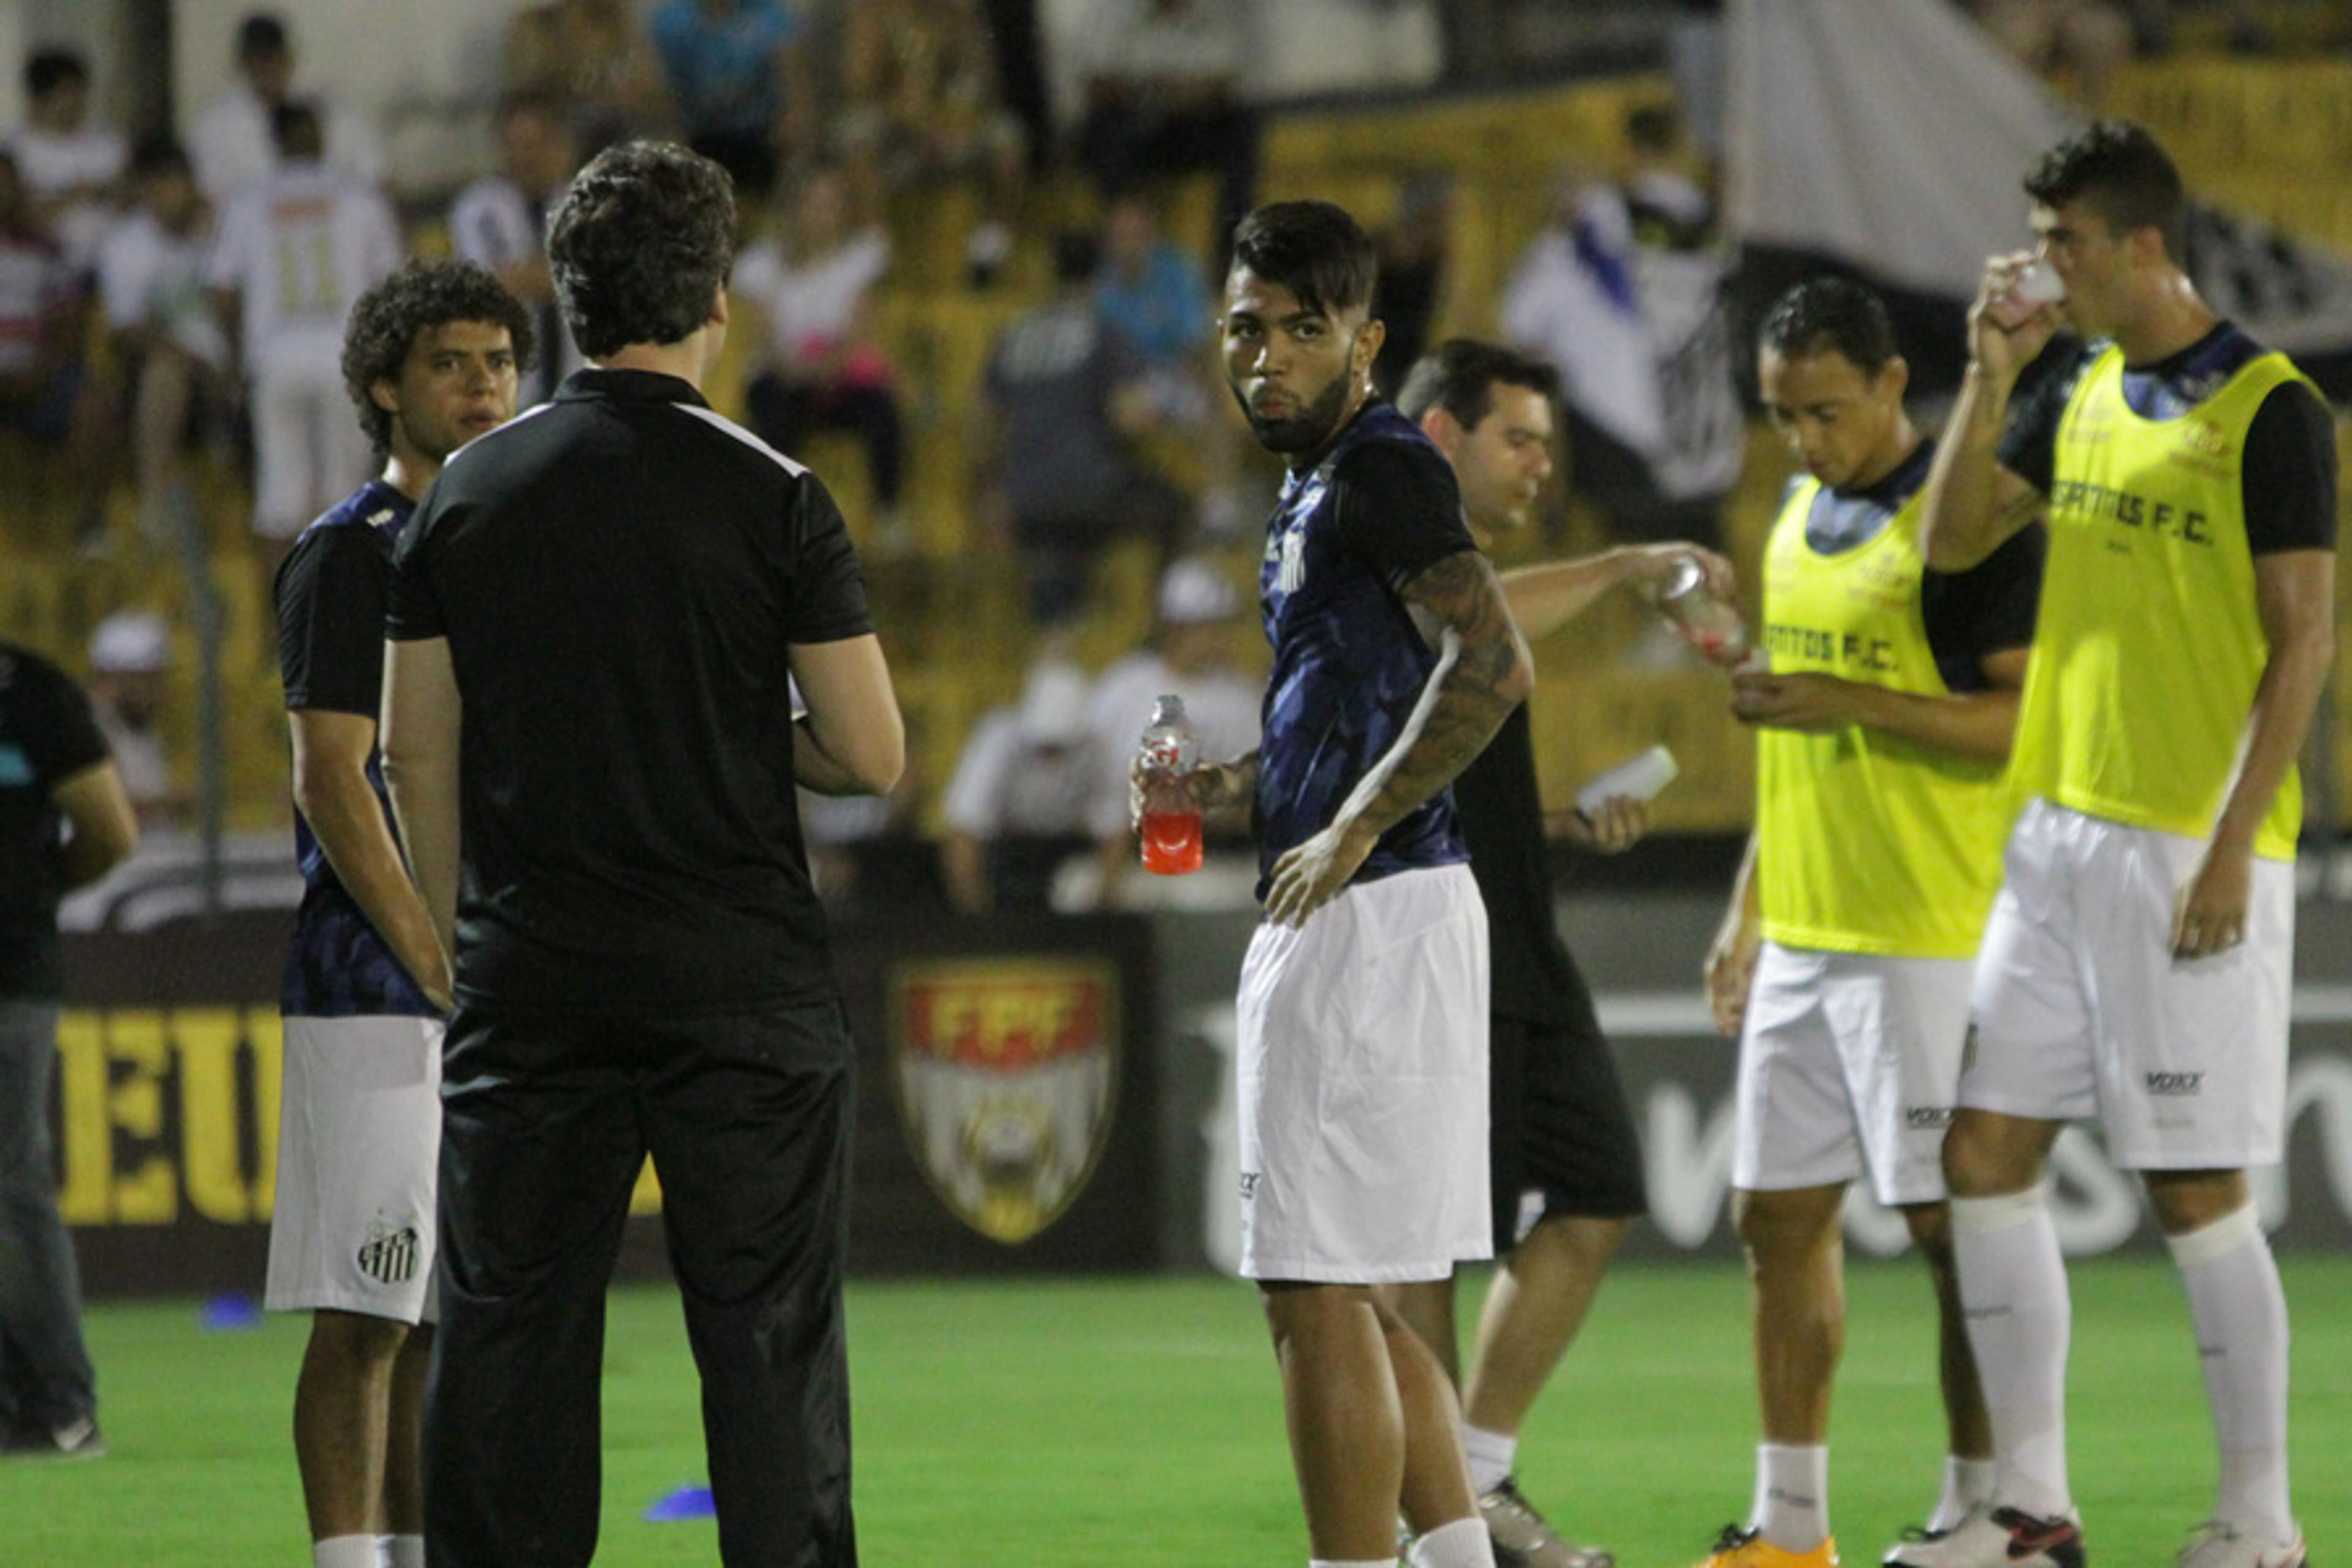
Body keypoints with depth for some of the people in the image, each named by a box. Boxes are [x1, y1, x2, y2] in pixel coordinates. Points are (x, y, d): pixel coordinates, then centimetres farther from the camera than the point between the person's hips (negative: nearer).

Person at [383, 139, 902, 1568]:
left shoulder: (472, 490, 5)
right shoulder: (770, 498, -5)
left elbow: (414, 754, 8)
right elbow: (873, 756, -5)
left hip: (529, 982, 3)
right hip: (740, 978, -3)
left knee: (511, 1330, 5)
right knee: (769, 1334, 1)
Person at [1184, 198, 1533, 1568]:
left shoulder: (1381, 467, -11)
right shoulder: (1320, 483, 20)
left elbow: (1493, 664, -24)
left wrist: (1354, 828, -20)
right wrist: (1232, 786, 16)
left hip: (1367, 918, -11)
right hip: (1341, 925, 11)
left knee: (1322, 1294, -9)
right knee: (1361, 1294, 14)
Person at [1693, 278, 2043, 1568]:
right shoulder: (1802, 518, 15)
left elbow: (2033, 721, -16)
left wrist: (1851, 701, -24)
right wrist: (1747, 911, 22)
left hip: (1931, 940, -8)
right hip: (1803, 940, 8)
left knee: (1951, 1223, -4)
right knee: (1779, 1217, 8)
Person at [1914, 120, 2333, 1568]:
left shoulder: (2272, 413, -10)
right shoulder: (2079, 389, 11)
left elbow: (2304, 645, -12)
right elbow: (1953, 541, 11)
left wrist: (2230, 847, -17)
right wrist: (1991, 376, -2)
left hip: (2193, 850, -8)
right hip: (2060, 835, 8)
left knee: (2196, 1185, -4)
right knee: (1987, 1156, 5)